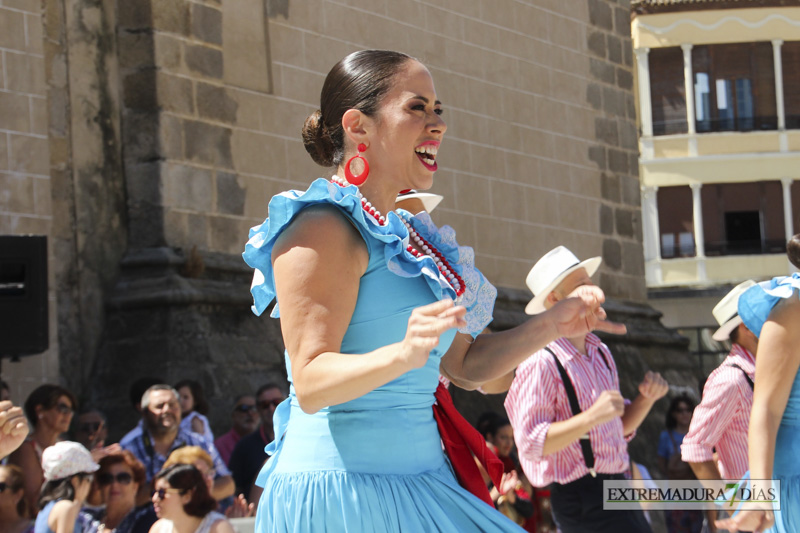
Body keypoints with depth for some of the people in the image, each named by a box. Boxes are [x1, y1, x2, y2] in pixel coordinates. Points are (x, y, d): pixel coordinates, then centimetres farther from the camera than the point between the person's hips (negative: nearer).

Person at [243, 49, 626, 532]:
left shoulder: (407, 238, 18)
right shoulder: (324, 229, -10)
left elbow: (465, 366, 21)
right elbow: (310, 383, -19)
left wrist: (551, 326, 8)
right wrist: (403, 354, -34)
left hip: (418, 487, 8)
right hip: (343, 488, -8)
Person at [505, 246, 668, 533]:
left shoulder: (600, 353, 16)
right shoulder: (541, 362, -14)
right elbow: (531, 443, -20)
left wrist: (646, 398, 5)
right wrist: (592, 417, -27)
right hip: (582, 497, -9)